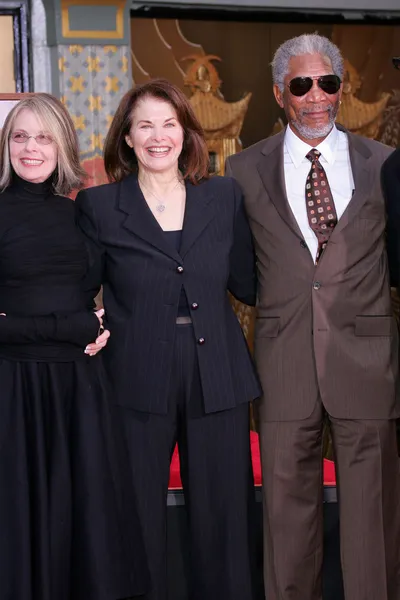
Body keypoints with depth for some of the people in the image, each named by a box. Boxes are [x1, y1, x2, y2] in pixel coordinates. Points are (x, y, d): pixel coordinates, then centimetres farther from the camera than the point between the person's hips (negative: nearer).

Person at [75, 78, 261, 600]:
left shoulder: (225, 197, 7)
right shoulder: (98, 206, 2)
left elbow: (246, 284, 9)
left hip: (219, 382, 2)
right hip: (138, 384, -1)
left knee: (223, 516, 9)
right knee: (139, 521, 6)